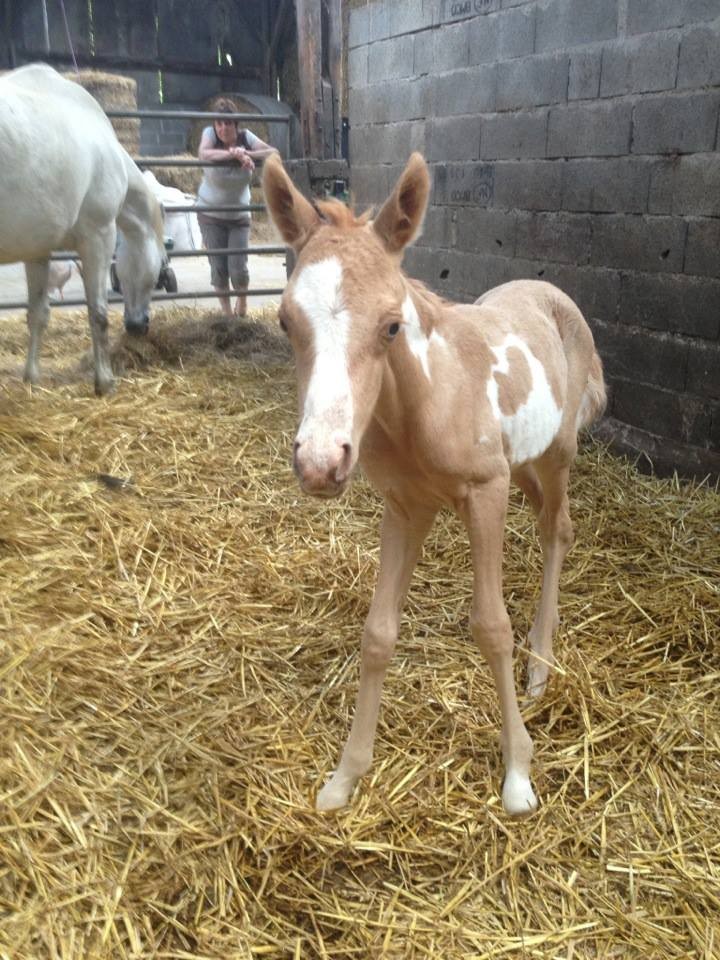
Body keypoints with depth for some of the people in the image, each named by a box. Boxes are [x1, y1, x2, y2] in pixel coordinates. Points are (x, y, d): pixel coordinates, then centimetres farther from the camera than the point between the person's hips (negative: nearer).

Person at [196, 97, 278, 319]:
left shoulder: (245, 136, -7)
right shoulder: (210, 133, -12)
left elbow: (274, 153, -17)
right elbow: (203, 153, -34)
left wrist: (246, 153, -30)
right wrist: (234, 154, -42)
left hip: (239, 216, 1)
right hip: (210, 215, -1)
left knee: (238, 269, -7)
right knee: (218, 269, -1)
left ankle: (242, 302, 24)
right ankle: (226, 312, 20)